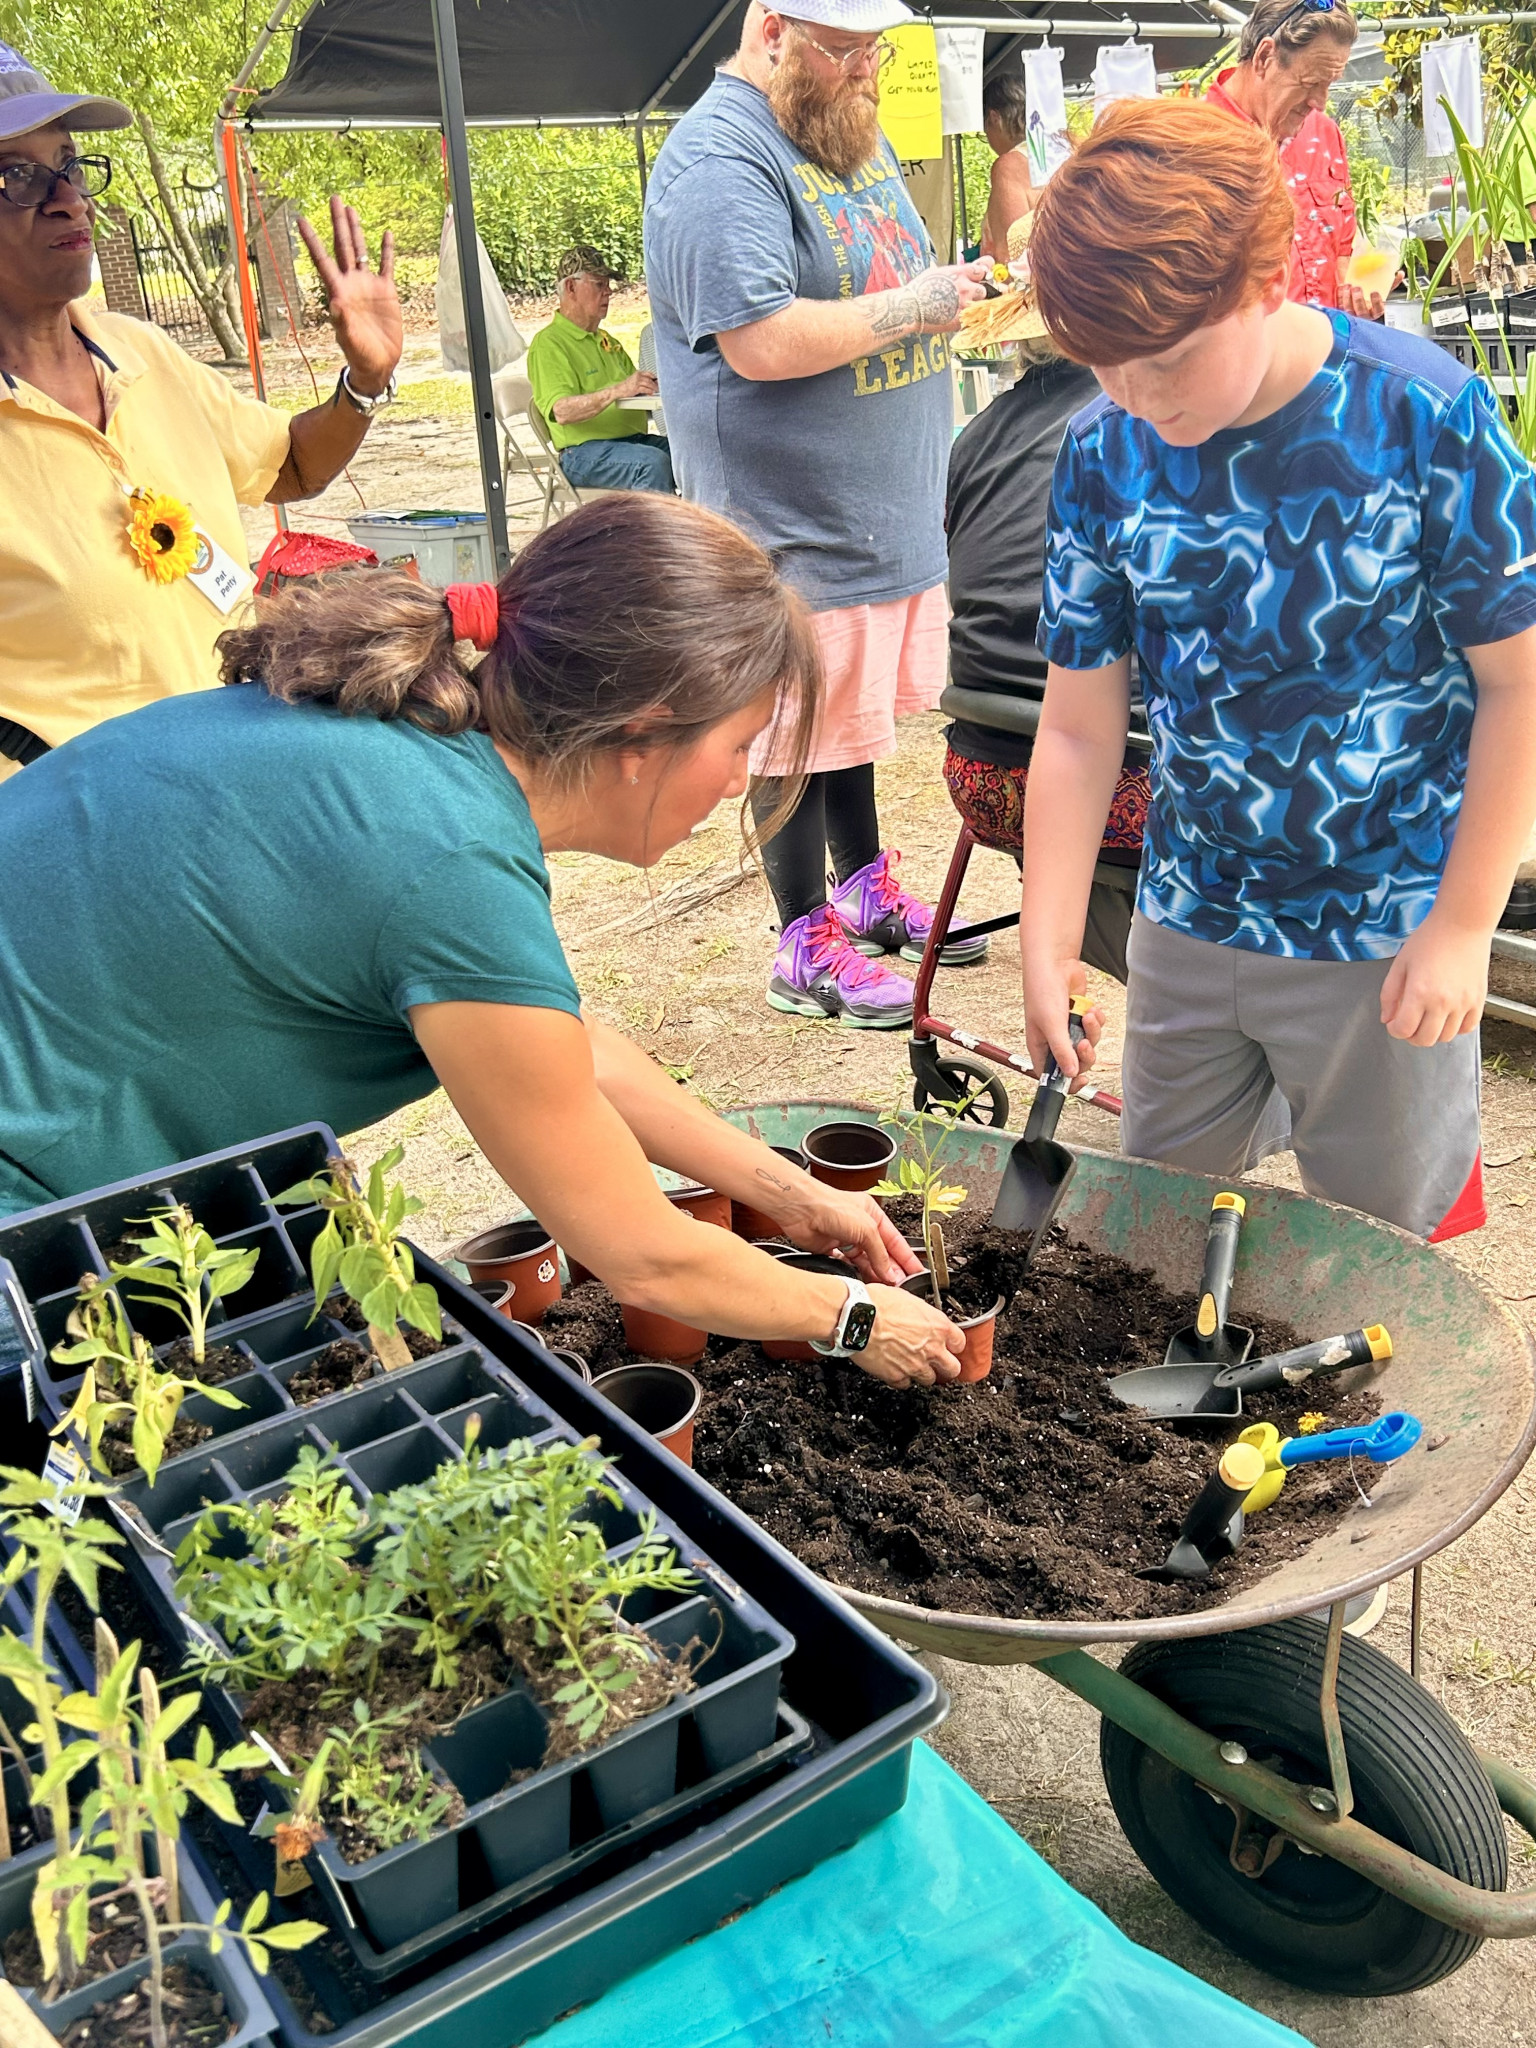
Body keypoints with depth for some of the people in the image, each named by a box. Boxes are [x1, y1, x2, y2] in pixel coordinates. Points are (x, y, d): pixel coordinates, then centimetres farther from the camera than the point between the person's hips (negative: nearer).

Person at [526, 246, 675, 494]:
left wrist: (653, 386, 2)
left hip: (634, 439, 8)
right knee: (653, 462, -35)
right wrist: (617, 391, -31)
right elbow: (562, 412, -18)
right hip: (583, 451, -8)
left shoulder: (608, 342, 26)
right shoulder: (548, 343, -3)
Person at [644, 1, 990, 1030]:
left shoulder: (852, 134, 14)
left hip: (887, 502, 9)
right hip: (794, 517, -9)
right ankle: (806, 944, 13)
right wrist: (908, 309, -19)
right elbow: (762, 341, -27)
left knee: (858, 709, 20)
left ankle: (866, 885, 37)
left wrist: (949, 290, 7)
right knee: (803, 729, 1)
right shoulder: (719, 161, -17)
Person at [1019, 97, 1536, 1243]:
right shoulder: (1106, 453, -7)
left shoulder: (1424, 418, -17)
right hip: (1188, 926, 4)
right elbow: (1079, 728, -3)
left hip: (1387, 939, -3)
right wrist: (1046, 947, -8)